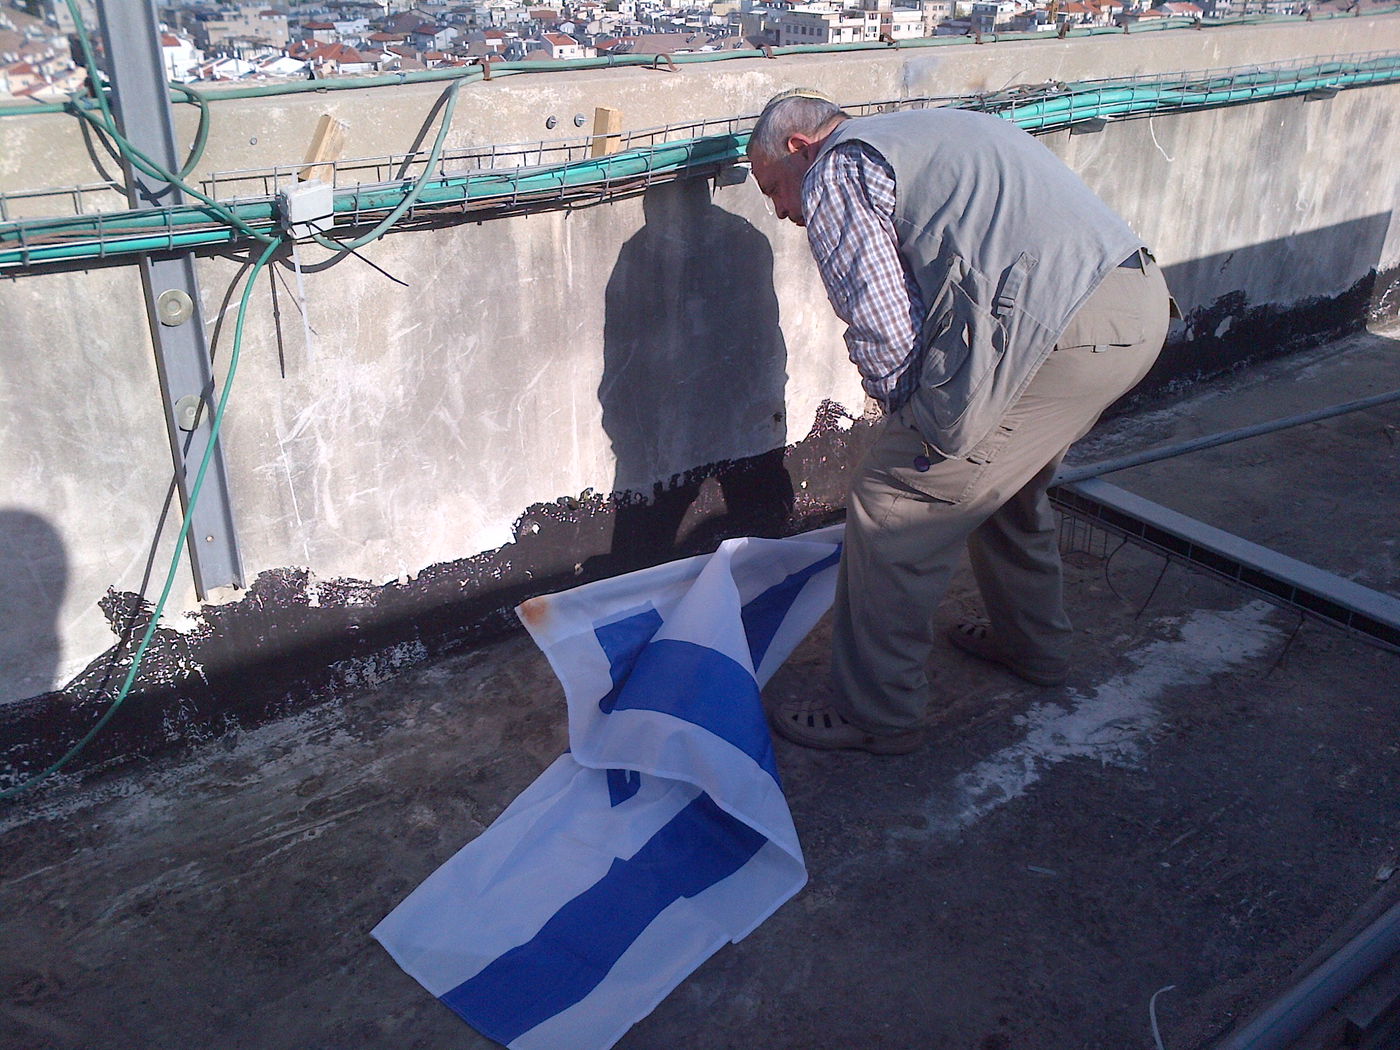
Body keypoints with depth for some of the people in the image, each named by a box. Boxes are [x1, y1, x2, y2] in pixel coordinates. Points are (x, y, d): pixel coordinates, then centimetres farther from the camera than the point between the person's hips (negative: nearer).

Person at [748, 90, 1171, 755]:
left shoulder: (833, 176, 1)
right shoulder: (922, 133, 31)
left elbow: (884, 333, -8)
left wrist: (908, 421, 11)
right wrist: (926, 416, 32)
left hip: (1050, 331, -10)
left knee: (891, 507, 0)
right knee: (1005, 482, 30)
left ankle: (876, 716, 13)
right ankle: (1032, 644, 47)